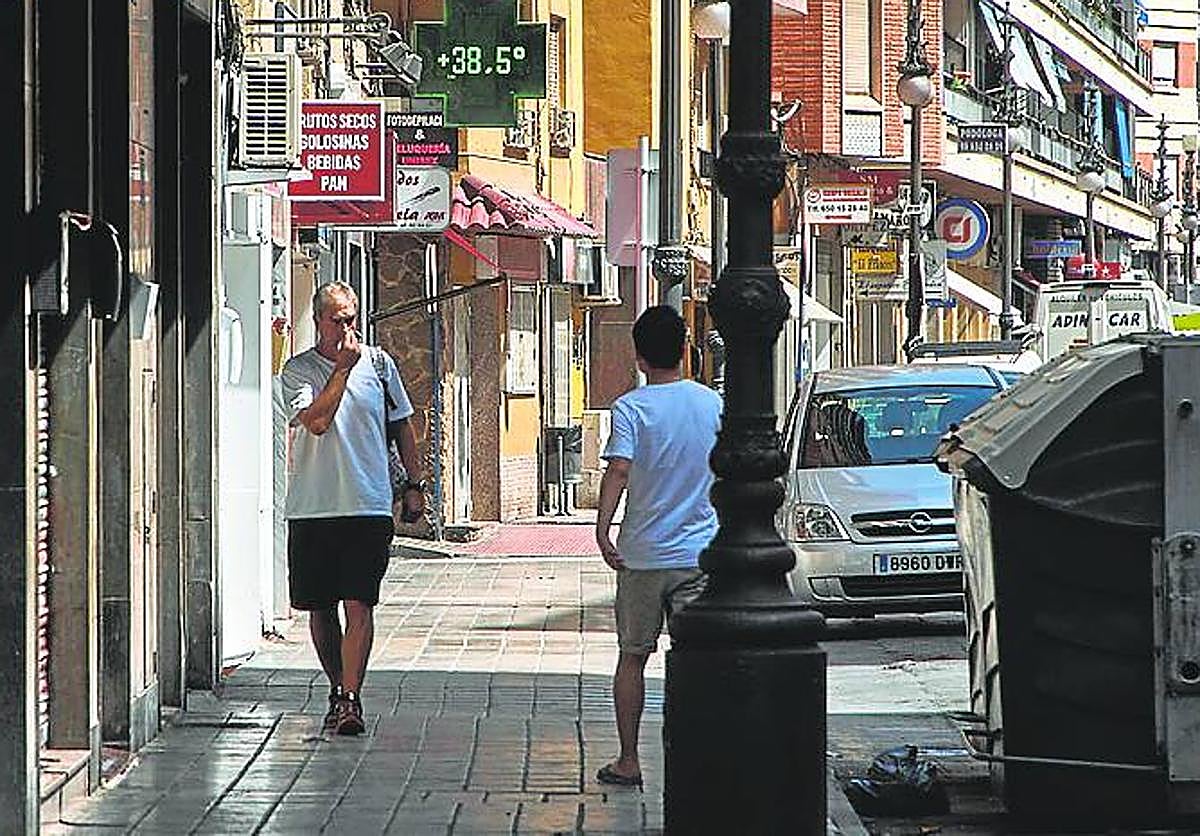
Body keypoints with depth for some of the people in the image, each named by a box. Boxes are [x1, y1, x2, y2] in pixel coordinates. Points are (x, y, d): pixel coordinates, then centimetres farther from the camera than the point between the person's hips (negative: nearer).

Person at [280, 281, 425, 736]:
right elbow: (316, 421, -15)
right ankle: (337, 691, 24)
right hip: (311, 507, 1)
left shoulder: (378, 363, 8)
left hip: (368, 506, 0)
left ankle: (350, 699, -15)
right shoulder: (298, 370, 2)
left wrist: (413, 484, 14)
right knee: (320, 608, 8)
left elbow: (402, 426, 18)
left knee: (358, 605, -12)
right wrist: (343, 368, -15)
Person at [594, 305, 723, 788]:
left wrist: (602, 530, -23)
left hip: (643, 553, -2)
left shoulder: (631, 407, -8)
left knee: (633, 657, 10)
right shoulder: (712, 403, 4)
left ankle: (628, 761, 12)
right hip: (700, 549, 2)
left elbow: (619, 469, -21)